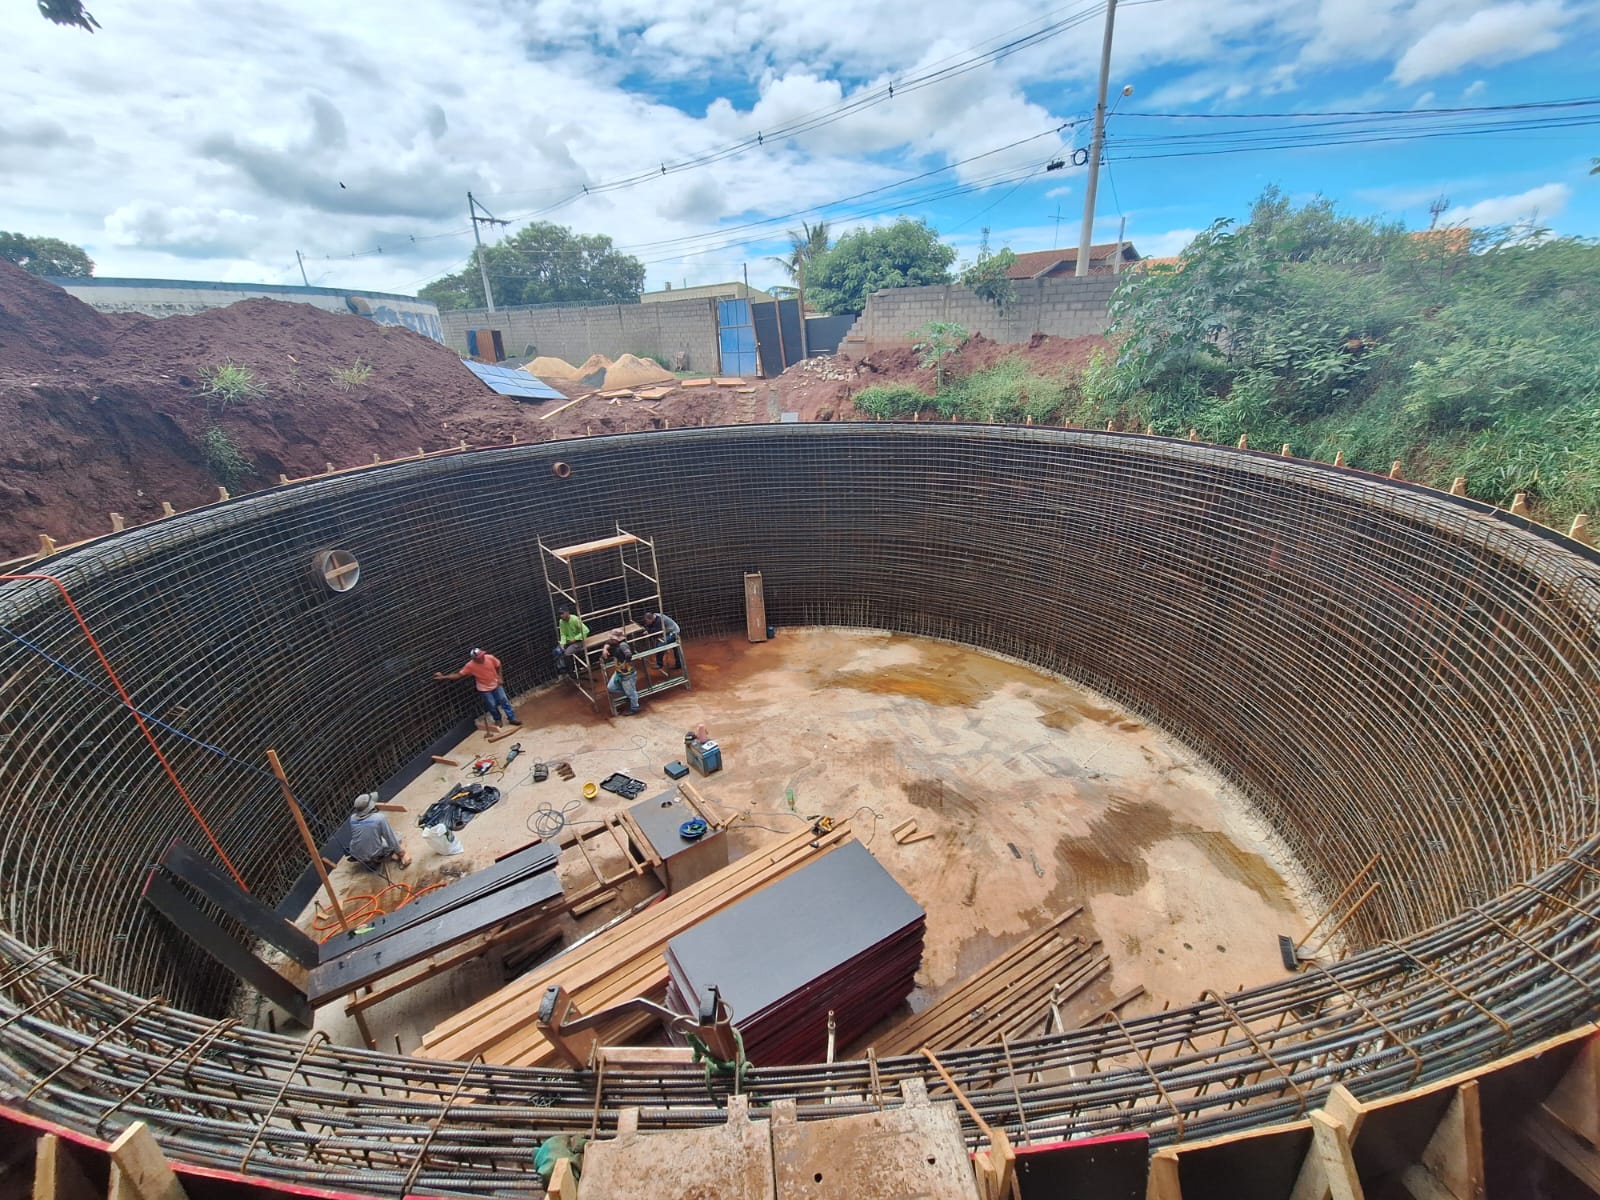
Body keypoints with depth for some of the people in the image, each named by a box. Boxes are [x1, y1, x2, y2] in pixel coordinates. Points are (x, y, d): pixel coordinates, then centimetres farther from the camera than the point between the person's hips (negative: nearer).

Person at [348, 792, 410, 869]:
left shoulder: (352, 818, -8)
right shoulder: (380, 818, -23)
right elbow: (391, 838, -13)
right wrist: (400, 852, 3)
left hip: (356, 855, 5)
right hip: (374, 857, -5)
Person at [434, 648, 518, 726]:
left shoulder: (490, 658, -22)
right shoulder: (470, 665, -25)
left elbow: (498, 666, -2)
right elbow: (458, 675, -16)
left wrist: (500, 677, -5)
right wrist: (443, 677, -22)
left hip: (496, 685, 2)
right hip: (484, 689, -2)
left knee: (504, 701, 10)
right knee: (492, 706, 10)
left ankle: (512, 718, 24)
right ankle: (497, 720, 36)